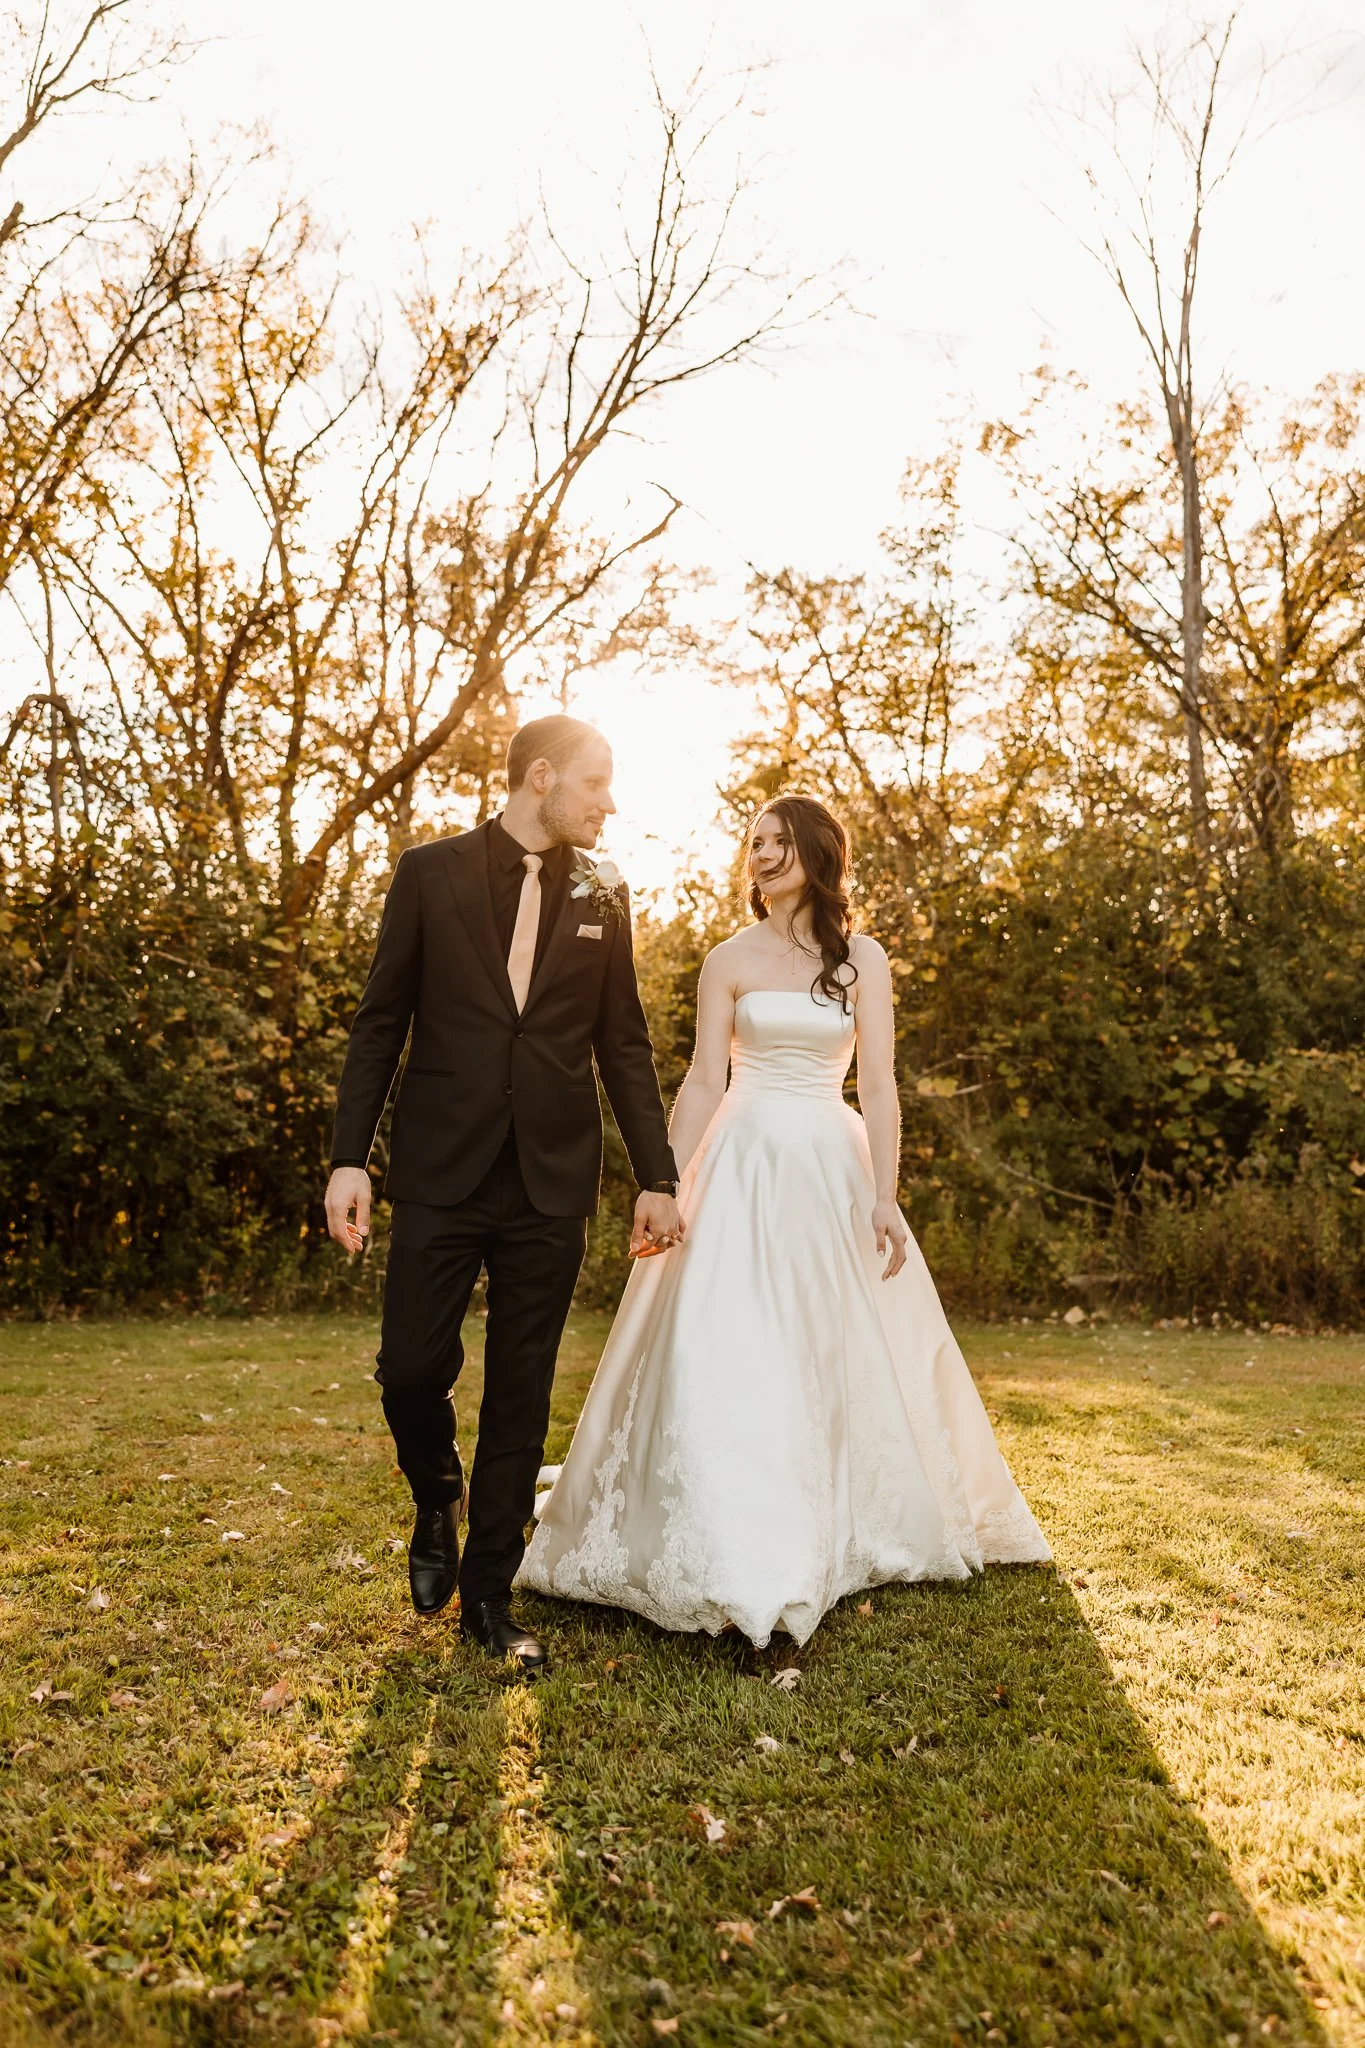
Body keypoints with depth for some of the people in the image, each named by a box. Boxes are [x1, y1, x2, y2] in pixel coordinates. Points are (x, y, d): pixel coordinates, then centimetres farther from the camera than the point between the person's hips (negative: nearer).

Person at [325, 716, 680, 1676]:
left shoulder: (604, 893, 7)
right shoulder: (430, 873, 1)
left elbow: (625, 1045, 9)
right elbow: (381, 1022, 2)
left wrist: (657, 1176, 5)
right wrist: (350, 1157, -5)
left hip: (552, 1181, 2)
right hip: (440, 1171, -1)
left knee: (522, 1395, 7)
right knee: (413, 1367, -1)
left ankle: (489, 1592, 24)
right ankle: (437, 1499, 33)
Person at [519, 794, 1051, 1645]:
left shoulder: (862, 959, 5)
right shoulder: (732, 959, 3)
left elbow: (879, 1083, -2)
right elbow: (705, 1079, -1)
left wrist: (884, 1195, -10)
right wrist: (665, 1184, -10)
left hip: (834, 1168, 2)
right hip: (745, 1166, -1)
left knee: (844, 1349, 9)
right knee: (729, 1350, -6)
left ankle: (841, 1533, 29)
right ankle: (734, 1558, 5)